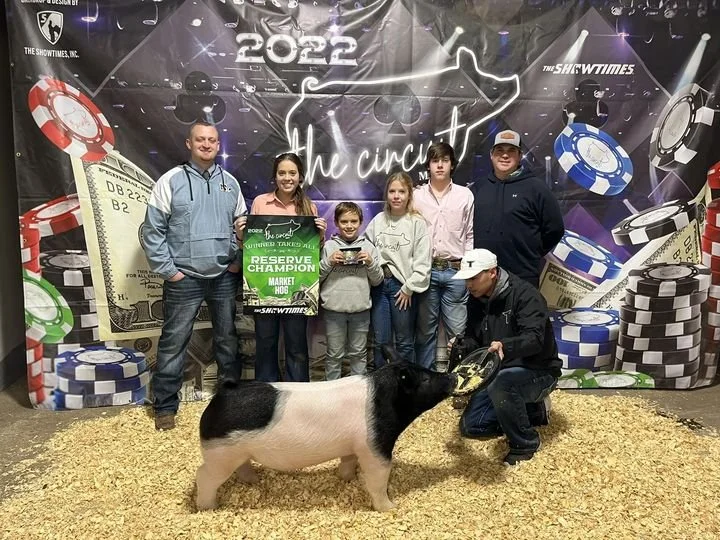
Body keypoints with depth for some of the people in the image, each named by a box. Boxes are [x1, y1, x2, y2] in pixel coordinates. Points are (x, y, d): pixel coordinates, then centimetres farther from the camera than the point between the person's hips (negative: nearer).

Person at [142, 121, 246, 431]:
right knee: (173, 343, 4)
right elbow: (152, 230, -5)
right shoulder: (171, 181, -4)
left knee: (228, 340, 14)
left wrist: (238, 260, 3)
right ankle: (165, 406, 17)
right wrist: (167, 270, -9)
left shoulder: (229, 182, 8)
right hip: (184, 279, -3)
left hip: (224, 277, 4)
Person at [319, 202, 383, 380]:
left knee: (359, 354, 13)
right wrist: (328, 262, -13)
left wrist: (371, 263, -10)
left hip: (360, 309, 1)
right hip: (334, 308, -1)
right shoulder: (329, 246, 2)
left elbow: (377, 280, 6)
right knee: (334, 354, 9)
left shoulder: (368, 246, 4)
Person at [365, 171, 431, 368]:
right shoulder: (378, 221, 7)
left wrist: (409, 288, -9)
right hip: (378, 284, 3)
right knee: (380, 342, 10)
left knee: (404, 343, 6)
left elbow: (422, 263, -7)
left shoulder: (417, 223, -4)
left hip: (403, 287, -3)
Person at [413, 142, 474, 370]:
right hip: (425, 270, 1)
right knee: (425, 329, 9)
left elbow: (470, 235, 7)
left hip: (455, 271, 0)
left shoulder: (465, 195, 5)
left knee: (458, 330, 2)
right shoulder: (417, 195, 5)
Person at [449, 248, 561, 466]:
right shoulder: (476, 300, 0)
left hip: (537, 371, -8)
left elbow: (534, 338, -35)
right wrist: (462, 345, -16)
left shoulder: (524, 294, -23)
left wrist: (505, 346, -54)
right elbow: (474, 338, 8)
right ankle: (532, 411, 18)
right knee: (469, 426, 6)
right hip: (500, 373, 8)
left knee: (501, 384, -40)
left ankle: (525, 443, -15)